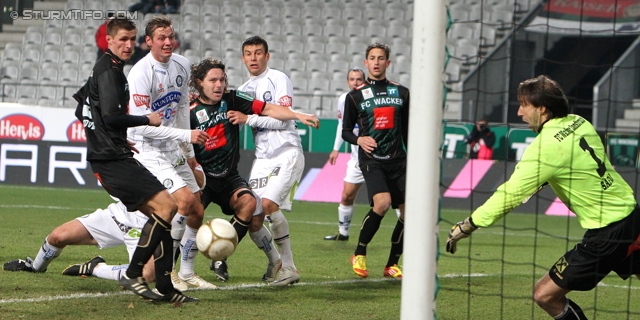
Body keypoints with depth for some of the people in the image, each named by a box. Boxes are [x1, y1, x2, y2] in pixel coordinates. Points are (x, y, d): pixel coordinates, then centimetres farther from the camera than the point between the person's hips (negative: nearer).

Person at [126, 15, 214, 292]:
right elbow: (141, 124, -24)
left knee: (197, 212, 6)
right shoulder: (140, 73, -20)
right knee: (186, 200, -22)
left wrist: (189, 150, 19)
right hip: (146, 149, -8)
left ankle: (187, 272, 20)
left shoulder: (182, 66, 4)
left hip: (173, 150, 8)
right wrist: (186, 135, -25)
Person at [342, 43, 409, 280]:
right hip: (371, 160, -4)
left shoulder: (401, 93, 12)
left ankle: (392, 265, 13)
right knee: (382, 202, -26)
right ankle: (359, 255, -9)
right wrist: (359, 139, -13)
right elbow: (346, 130, 8)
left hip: (398, 161, 4)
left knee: (408, 212, -3)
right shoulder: (355, 96, 4)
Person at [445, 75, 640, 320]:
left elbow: (510, 195, -16)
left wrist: (467, 226, -9)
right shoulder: (579, 123, 5)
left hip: (606, 232, -8)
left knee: (545, 295, -4)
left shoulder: (546, 146, -17)